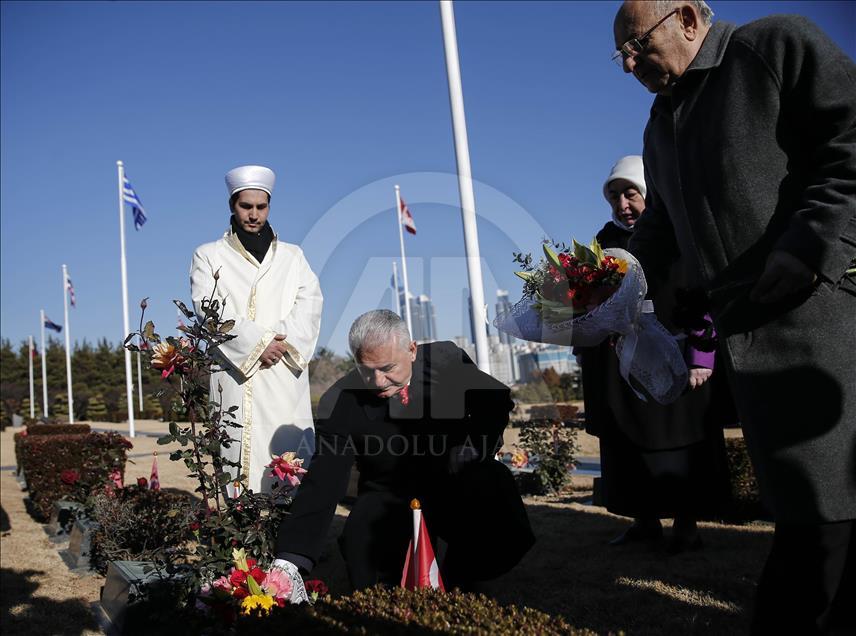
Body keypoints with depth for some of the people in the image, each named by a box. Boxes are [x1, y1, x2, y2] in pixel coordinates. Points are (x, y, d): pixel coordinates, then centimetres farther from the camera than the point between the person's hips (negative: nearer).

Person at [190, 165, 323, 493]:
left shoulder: (293, 256, 19)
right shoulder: (209, 256, 13)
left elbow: (310, 302, 6)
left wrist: (283, 341, -11)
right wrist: (258, 343, -13)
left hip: (284, 375, 2)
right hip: (235, 375, -1)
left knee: (289, 452, -6)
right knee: (238, 450, -8)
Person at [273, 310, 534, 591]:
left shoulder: (447, 359, -12)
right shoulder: (338, 406, -17)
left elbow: (497, 399, 6)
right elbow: (322, 485, -21)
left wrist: (474, 446, -11)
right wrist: (289, 561, -33)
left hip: (457, 483, 1)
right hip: (389, 501, -1)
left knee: (493, 480, -31)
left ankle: (459, 579, -5)